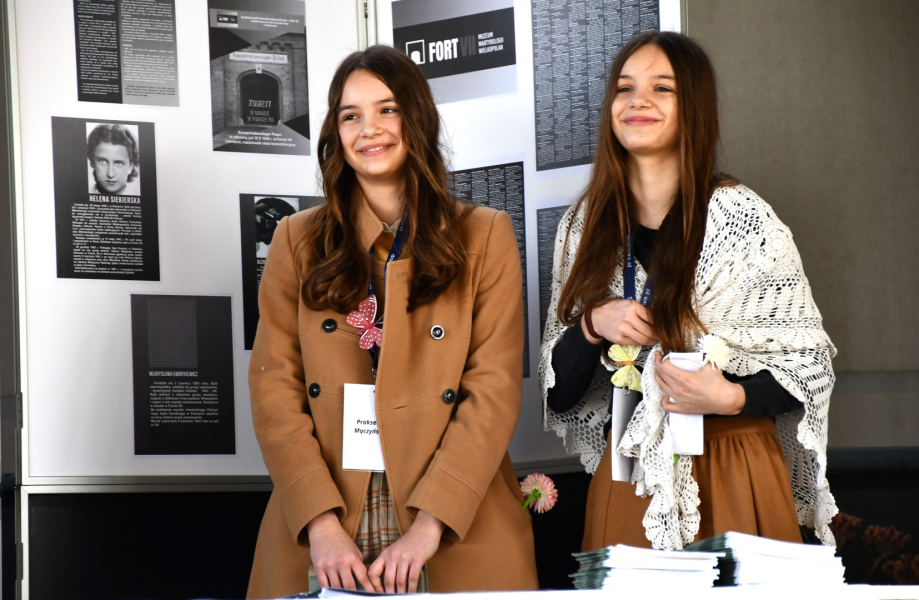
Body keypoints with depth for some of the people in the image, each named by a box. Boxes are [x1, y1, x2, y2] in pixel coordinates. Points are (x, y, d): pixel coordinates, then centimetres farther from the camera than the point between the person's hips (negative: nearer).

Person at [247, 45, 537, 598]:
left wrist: (428, 526, -14)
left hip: (457, 538, -1)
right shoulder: (297, 241, 9)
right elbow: (274, 389, 2)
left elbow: (494, 391, -4)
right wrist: (322, 523, -12)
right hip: (319, 534, 1)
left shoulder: (484, 237, 4)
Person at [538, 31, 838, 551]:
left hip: (732, 478, -3)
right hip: (627, 480, 3)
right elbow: (558, 393, 6)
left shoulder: (742, 219, -6)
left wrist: (730, 397, -20)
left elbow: (809, 362, -2)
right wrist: (592, 325, -13)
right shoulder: (585, 226, 5)